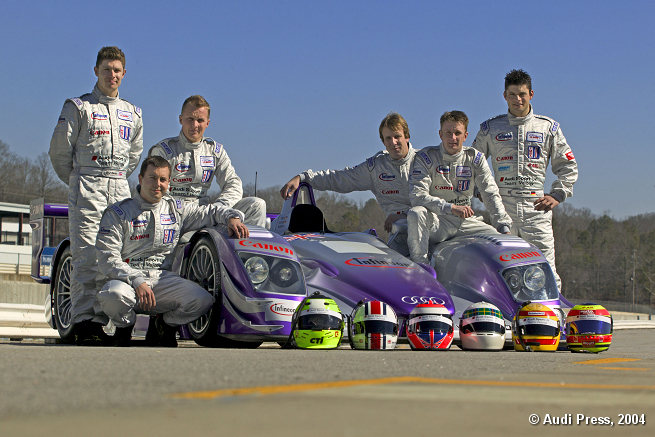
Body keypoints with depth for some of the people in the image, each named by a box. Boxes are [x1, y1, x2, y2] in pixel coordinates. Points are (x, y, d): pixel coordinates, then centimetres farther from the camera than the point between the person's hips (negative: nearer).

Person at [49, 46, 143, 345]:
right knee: (87, 257, -12)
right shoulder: (78, 107, 4)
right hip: (87, 193, -4)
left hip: (120, 191, 4)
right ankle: (84, 322, -12)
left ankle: (100, 321, 0)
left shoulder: (133, 114, 18)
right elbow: (59, 151, 5)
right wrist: (78, 183, 10)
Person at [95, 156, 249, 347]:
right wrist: (137, 282, -21)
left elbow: (211, 211, 27)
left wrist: (232, 217, 2)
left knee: (203, 301, -24)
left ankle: (167, 325, 10)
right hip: (128, 277, -3)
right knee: (112, 295, -38)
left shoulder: (176, 209, 15)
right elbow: (108, 259, -6)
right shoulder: (118, 213, 2)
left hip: (164, 279, 3)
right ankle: (124, 327, 0)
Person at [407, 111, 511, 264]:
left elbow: (491, 194, 2)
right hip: (437, 220, -3)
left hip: (466, 222, 3)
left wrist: (504, 227, -11)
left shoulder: (475, 158, 7)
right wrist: (451, 208, -25)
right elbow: (417, 195, -15)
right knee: (416, 213, -35)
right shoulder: (426, 157, -4)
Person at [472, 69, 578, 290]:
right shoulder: (490, 128, 12)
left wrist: (557, 194, 4)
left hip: (537, 208, 0)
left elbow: (568, 166, 16)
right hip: (501, 209, 0)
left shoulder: (548, 127, 13)